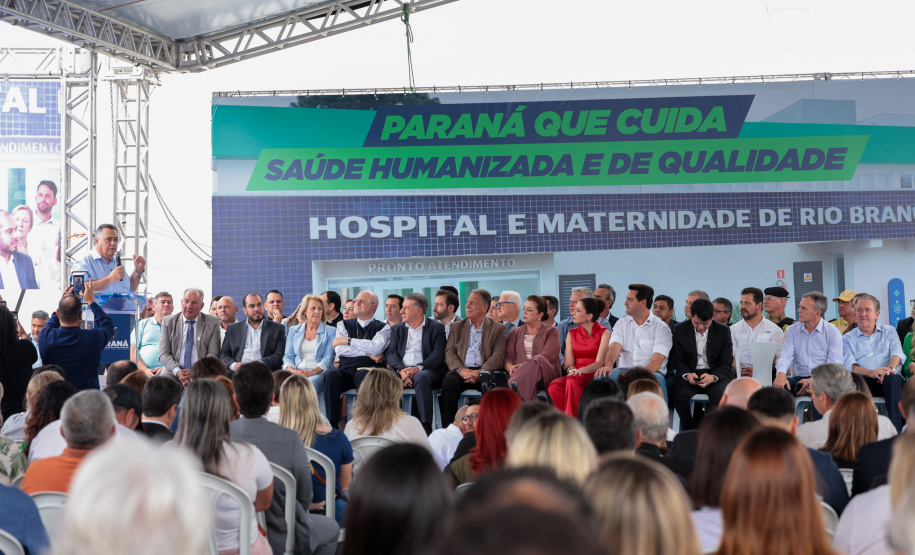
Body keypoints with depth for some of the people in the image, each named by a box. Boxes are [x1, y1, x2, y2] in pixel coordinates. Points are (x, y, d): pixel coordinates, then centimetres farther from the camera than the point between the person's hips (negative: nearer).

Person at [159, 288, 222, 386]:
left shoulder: (212, 323, 8)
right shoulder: (168, 322, 11)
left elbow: (213, 355, 2)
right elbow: (163, 354, 5)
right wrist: (177, 371, -15)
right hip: (173, 373, 1)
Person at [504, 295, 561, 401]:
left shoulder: (551, 332, 15)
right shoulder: (516, 332, 27)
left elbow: (547, 356, -3)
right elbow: (507, 357, 14)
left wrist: (524, 366, -17)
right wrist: (511, 368, -11)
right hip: (519, 373, 2)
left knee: (537, 361, -39)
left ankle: (512, 387, -62)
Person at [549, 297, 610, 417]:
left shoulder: (603, 333, 3)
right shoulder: (572, 333, 17)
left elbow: (599, 363, -8)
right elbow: (568, 364, 10)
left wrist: (581, 370, -24)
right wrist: (571, 370, -13)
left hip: (594, 376, -4)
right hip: (575, 376, 4)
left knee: (572, 381, -37)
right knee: (553, 386, -30)